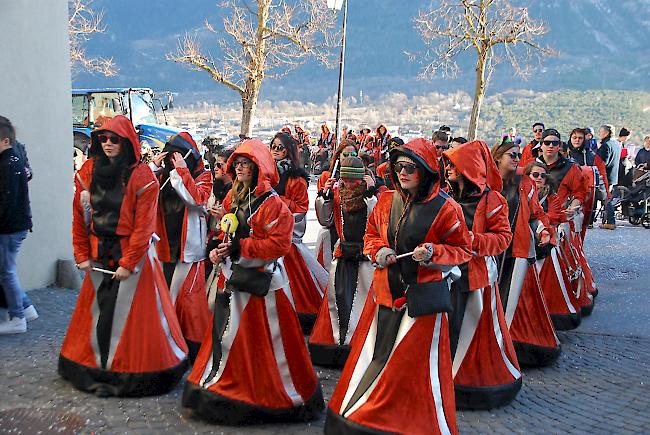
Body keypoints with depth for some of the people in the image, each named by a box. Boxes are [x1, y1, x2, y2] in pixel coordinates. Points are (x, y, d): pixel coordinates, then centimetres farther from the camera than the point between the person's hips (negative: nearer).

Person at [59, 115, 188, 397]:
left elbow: (144, 225, -13)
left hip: (133, 254, -4)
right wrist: (82, 255, 3)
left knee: (131, 311, 0)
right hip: (99, 255, 4)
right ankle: (98, 366, 26)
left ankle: (137, 371, 14)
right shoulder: (88, 172, 4)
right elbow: (79, 217, 7)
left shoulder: (141, 176, -10)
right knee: (98, 309, 10)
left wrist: (128, 263, -15)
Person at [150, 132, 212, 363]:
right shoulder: (164, 174, 11)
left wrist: (182, 171, -18)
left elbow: (196, 198, -20)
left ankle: (195, 348, 8)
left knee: (188, 298, -5)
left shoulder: (202, 176, -1)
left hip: (189, 246, -5)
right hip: (165, 246, 5)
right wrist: (153, 166, -6)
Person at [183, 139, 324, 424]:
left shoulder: (272, 204, -15)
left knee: (261, 340, 0)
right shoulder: (233, 198, 10)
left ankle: (274, 396, 17)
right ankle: (227, 386, 32)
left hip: (261, 281, -8)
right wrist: (220, 250, 1)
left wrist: (239, 247, -19)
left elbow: (279, 244, -21)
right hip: (234, 276, 8)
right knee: (227, 333, 15)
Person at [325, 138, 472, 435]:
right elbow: (371, 235, 17)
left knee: (415, 362, 2)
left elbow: (463, 250, -3)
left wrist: (434, 253, -20)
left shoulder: (445, 208, -10)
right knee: (373, 355, 12)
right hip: (386, 292, 5)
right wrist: (378, 251, -4)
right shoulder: (386, 201, 4)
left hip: (423, 296, -4)